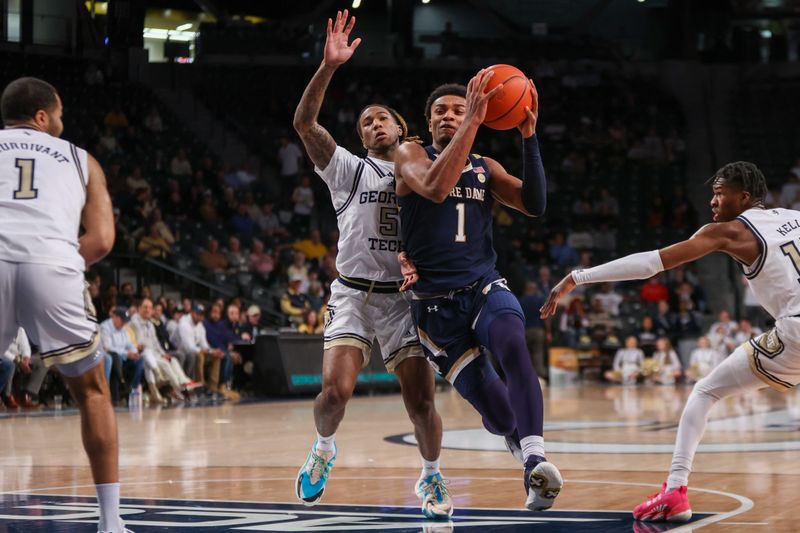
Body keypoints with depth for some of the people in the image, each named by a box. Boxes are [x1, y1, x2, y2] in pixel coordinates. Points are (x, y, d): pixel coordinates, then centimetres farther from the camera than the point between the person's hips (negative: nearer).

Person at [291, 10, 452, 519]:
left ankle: (431, 477, 19)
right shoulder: (350, 169, 6)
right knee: (336, 389, -17)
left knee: (422, 400, -6)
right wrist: (330, 66, -21)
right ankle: (324, 448, 15)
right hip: (353, 293, -1)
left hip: (405, 296, 1)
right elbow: (304, 122, -9)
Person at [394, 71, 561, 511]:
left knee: (513, 344, -35)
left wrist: (528, 136, -10)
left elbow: (534, 205, -1)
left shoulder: (486, 168, 14)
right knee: (495, 413, -4)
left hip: (484, 288, 2)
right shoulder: (411, 156, 2)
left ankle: (534, 458, -47)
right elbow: (436, 188, -21)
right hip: (435, 304, -2)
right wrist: (474, 121, -24)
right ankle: (517, 434, 34)